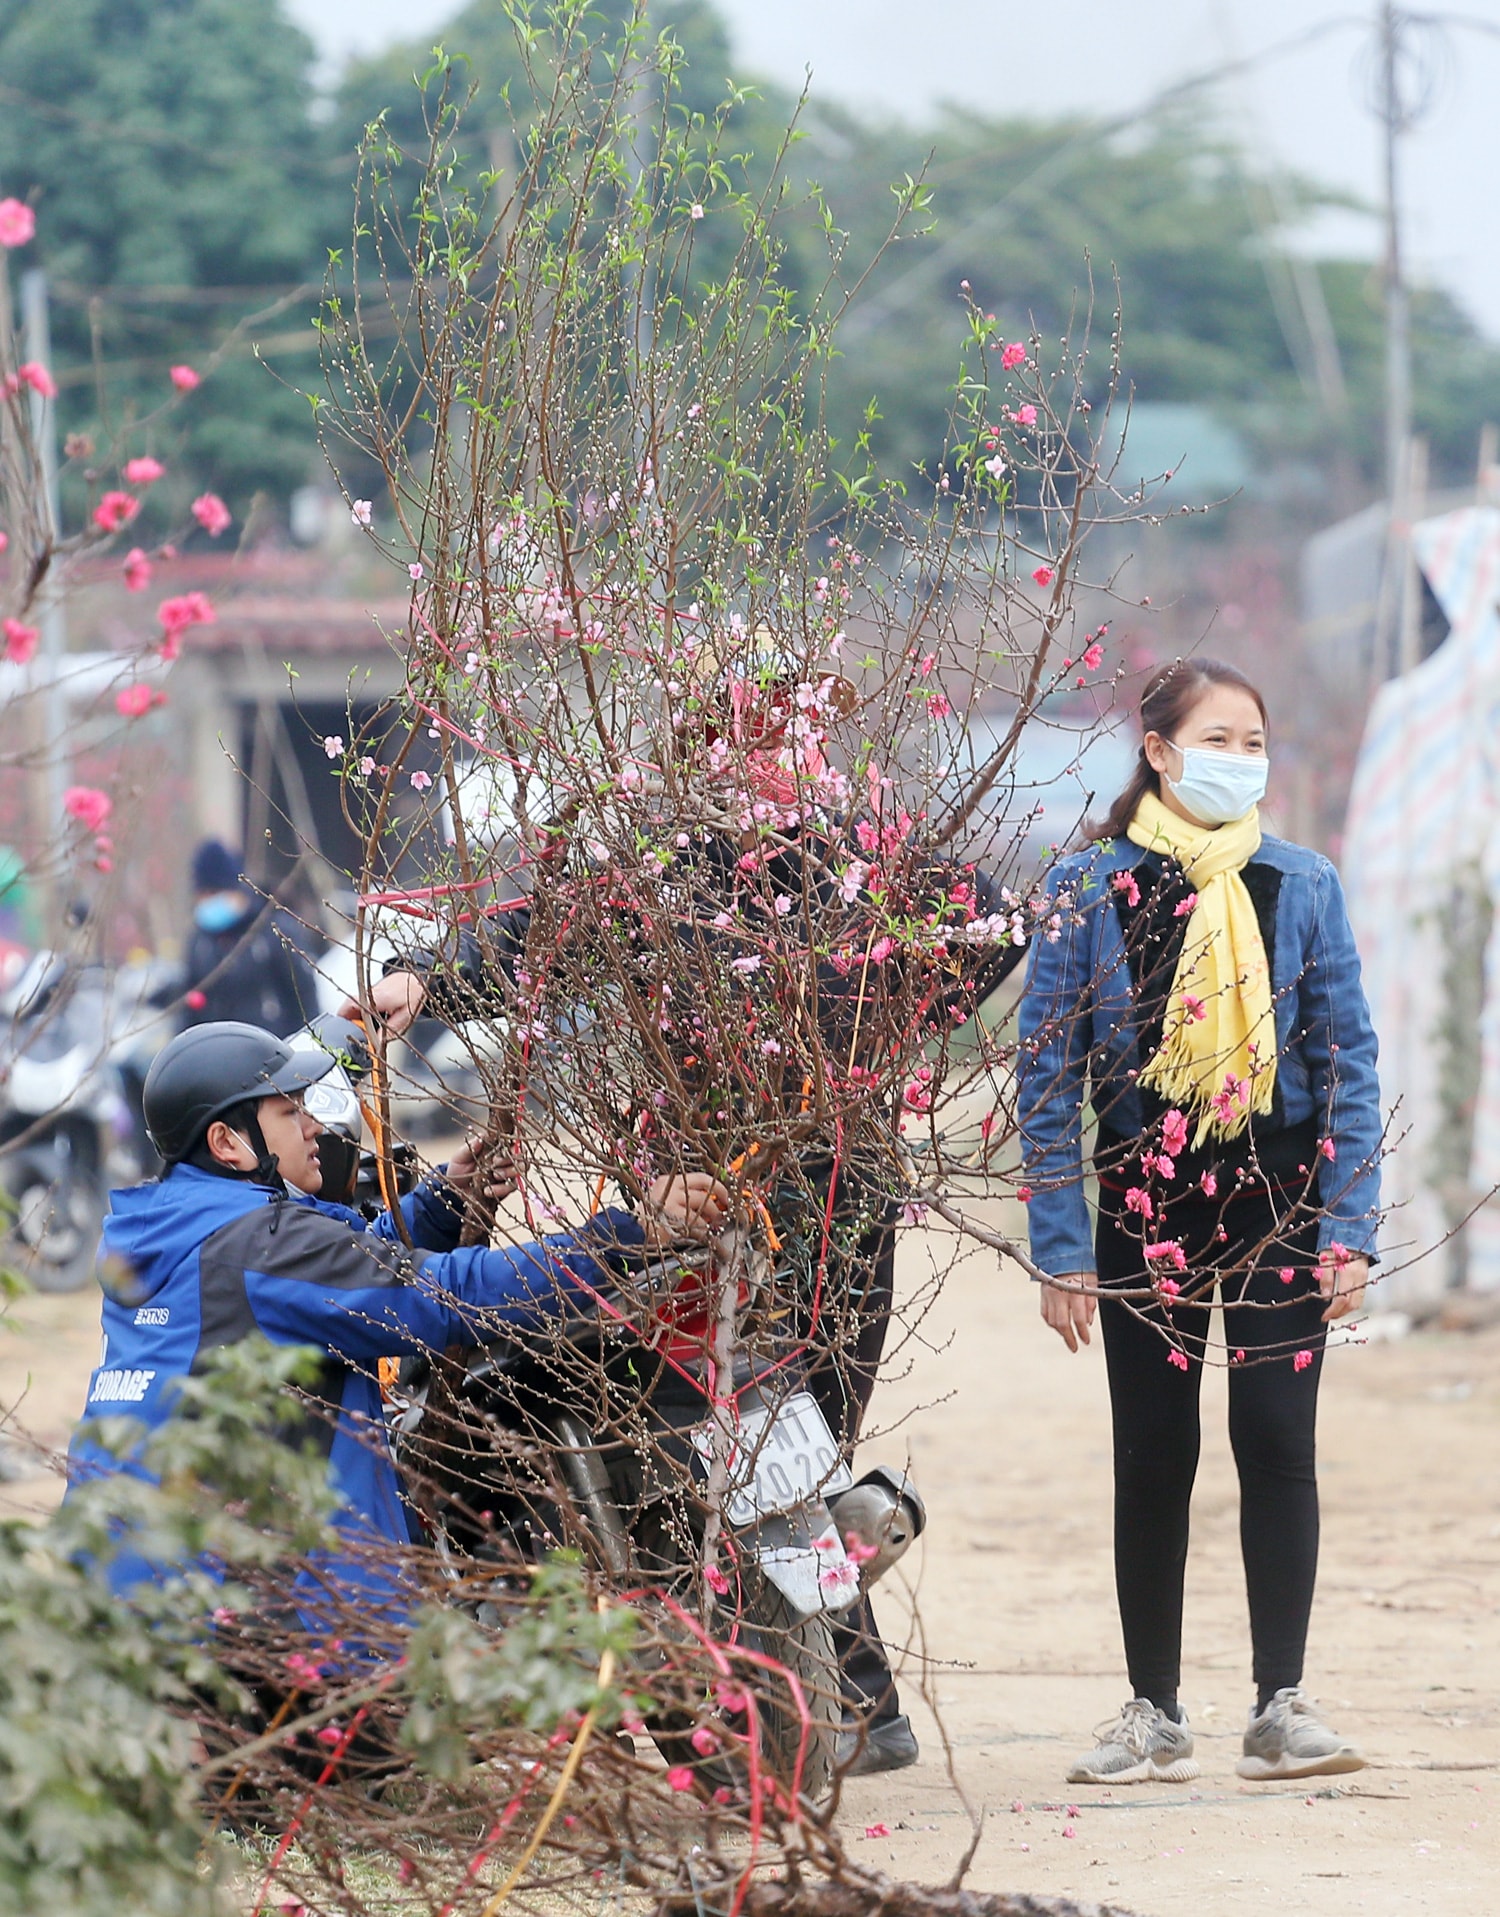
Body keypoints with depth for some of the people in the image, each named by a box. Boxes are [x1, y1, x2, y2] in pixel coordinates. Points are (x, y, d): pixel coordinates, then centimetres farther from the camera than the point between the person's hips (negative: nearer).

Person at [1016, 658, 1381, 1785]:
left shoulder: (1302, 886, 1)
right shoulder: (1089, 890, -2)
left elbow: (1349, 1059, 3)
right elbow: (1046, 1076, 0)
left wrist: (1350, 1227, -5)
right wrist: (1063, 1249, -5)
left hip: (1280, 1203, 0)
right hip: (1148, 1211, 0)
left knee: (1278, 1444, -4)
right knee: (1153, 1460, 4)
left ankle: (1282, 1704, 3)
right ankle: (1154, 1717, 12)